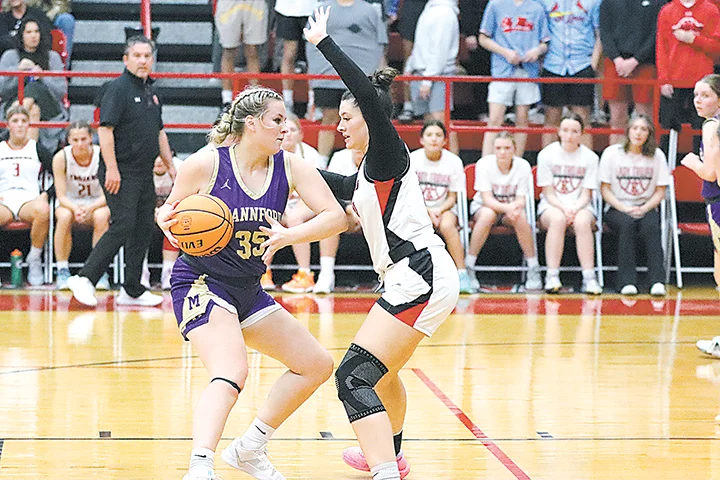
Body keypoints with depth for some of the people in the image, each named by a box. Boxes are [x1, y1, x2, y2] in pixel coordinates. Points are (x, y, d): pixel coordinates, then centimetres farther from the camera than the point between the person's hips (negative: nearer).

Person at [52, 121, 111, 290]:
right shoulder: (61, 158, -16)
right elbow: (61, 196, -13)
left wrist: (90, 208, -35)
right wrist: (75, 209, -35)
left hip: (97, 203, 0)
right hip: (69, 203, 0)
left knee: (101, 217, -35)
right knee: (65, 217, -35)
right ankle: (62, 271, -24)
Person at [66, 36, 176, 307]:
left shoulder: (151, 92, 16)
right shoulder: (118, 88, -9)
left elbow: (159, 132, 26)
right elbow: (105, 129, -16)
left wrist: (170, 165, 23)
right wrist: (111, 169, -22)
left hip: (144, 174, 8)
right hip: (121, 174, -8)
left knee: (144, 229, 8)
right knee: (122, 226, -15)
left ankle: (132, 291, 14)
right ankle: (86, 279, -12)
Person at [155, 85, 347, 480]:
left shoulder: (289, 166, -3)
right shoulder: (205, 165, -14)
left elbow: (335, 216, -11)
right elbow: (171, 212, 0)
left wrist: (289, 236, -28)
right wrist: (166, 221, -25)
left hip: (248, 290, 7)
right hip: (201, 283, -7)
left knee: (317, 365, 12)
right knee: (231, 374, -32)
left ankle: (249, 448, 22)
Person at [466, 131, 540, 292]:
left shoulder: (523, 166, -12)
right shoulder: (484, 164, -17)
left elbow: (521, 200, -12)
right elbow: (487, 199, -21)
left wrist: (516, 206, -38)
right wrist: (507, 208, -40)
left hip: (511, 208, 1)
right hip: (483, 206, -1)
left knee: (520, 217, -34)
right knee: (488, 215, -37)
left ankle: (533, 269, -22)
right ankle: (468, 267, -30)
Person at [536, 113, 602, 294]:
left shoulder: (590, 157, 2)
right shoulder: (546, 154, 0)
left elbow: (586, 195, 0)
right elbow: (548, 193, -2)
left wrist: (574, 210, -20)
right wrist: (563, 208, -21)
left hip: (580, 206, 1)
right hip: (551, 205, -1)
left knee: (582, 222, -35)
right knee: (558, 219, -36)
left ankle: (589, 278, -37)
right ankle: (552, 277, -36)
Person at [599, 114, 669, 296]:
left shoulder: (657, 156, 6)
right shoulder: (612, 153, 2)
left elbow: (660, 192, 7)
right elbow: (605, 189, 2)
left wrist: (644, 209, -12)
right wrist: (624, 209, -13)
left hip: (647, 208, 1)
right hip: (617, 208, -1)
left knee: (651, 226, -33)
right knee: (627, 224, -35)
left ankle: (657, 281, -39)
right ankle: (627, 281, -38)